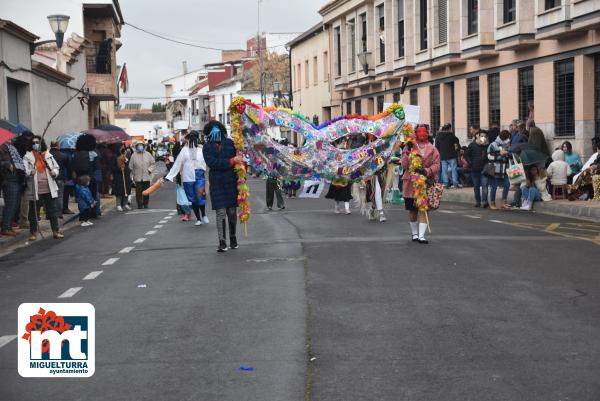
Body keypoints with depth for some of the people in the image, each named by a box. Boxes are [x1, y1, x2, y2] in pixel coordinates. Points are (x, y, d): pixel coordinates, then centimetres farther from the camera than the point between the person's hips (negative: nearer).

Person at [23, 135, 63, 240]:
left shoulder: (48, 155, 12)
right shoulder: (28, 157, 2)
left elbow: (56, 167, 15)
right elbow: (24, 170, -9)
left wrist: (54, 172, -7)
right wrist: (29, 172, -30)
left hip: (49, 189, 3)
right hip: (35, 189, -3)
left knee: (52, 210, 5)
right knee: (34, 211, 3)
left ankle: (56, 231, 11)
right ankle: (33, 232, 14)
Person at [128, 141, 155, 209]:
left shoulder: (147, 154, 4)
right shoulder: (134, 155, -1)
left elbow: (152, 163, 11)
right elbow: (131, 166, 3)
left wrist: (150, 169, -4)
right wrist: (133, 173, -2)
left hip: (147, 177, 2)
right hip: (138, 177, -2)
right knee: (138, 191, -3)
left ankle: (145, 203, 17)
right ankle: (139, 204, 7)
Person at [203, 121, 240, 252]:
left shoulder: (229, 143, 6)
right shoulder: (207, 147, 1)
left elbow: (238, 158, 3)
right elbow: (212, 163, -12)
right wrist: (232, 160, -17)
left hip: (231, 181, 1)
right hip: (217, 183, -1)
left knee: (232, 211, 7)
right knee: (220, 212, -5)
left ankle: (233, 238, 23)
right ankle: (222, 242, -3)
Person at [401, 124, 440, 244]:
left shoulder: (432, 149, 6)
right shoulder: (408, 147, 5)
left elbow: (437, 165, -1)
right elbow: (404, 164, -4)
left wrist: (427, 171, -19)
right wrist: (409, 151, -16)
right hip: (411, 183, 1)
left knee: (423, 209, -9)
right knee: (412, 209, 9)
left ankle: (421, 235, -10)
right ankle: (414, 233, 26)